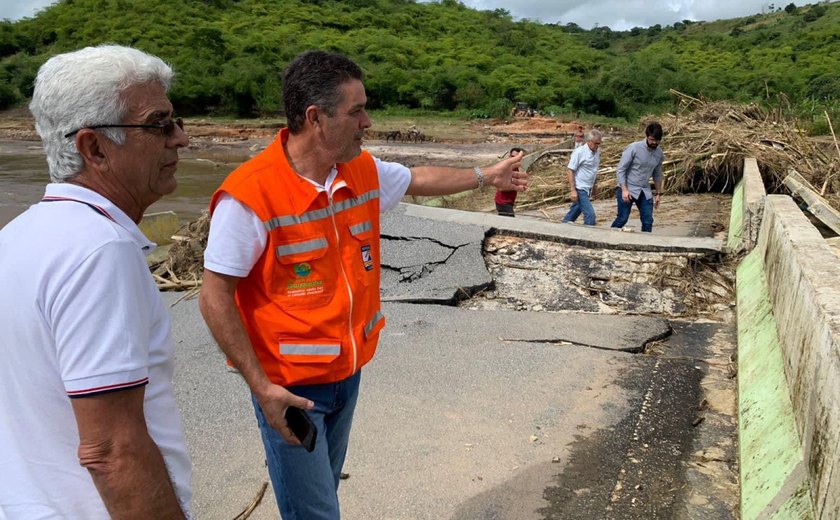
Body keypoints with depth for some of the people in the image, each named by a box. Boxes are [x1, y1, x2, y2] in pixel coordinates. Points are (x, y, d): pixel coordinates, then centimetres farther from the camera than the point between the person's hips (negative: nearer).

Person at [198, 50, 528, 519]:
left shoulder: (364, 172, -3)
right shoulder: (250, 194, -23)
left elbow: (416, 180, 18)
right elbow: (215, 298, -18)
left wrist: (484, 176, 27)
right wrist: (261, 386, -21)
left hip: (349, 371, 7)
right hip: (289, 387, -6)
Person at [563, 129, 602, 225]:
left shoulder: (597, 152, 5)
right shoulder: (579, 152, -15)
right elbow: (570, 170, -13)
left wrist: (593, 187, 21)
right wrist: (573, 190, -18)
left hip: (587, 189, 7)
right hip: (579, 189, -7)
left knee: (575, 212, 18)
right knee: (590, 214, -12)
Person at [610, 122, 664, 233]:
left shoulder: (659, 153, 3)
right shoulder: (634, 148, -14)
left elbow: (657, 174, 17)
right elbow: (620, 169, -13)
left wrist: (658, 193, 16)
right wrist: (624, 189, -20)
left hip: (645, 191, 5)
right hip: (627, 190, -5)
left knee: (648, 221, 1)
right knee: (622, 219, -5)